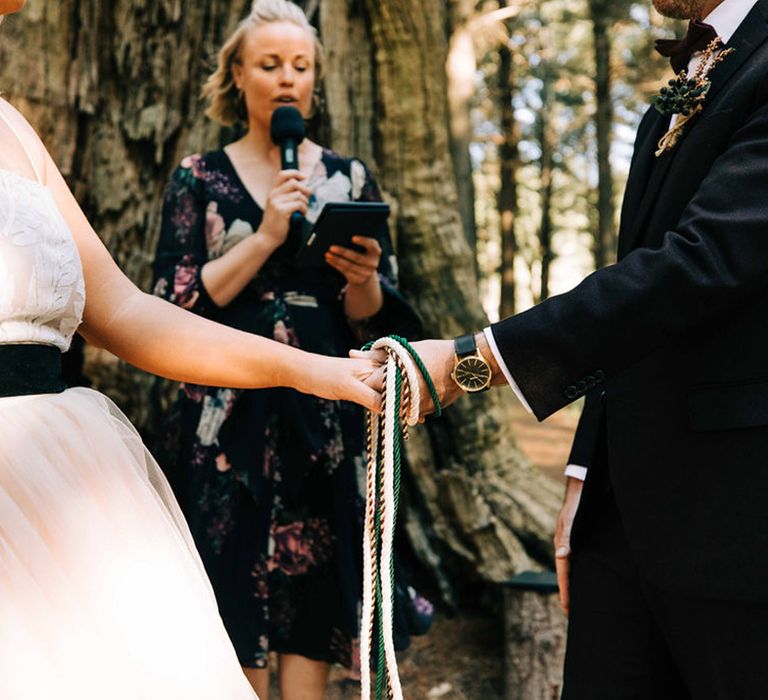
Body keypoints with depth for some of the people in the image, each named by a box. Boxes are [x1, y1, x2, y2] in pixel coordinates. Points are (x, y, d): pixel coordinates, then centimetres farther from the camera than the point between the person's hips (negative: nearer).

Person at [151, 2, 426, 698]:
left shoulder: (349, 179, 10)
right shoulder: (200, 178, 6)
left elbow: (373, 321, 7)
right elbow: (174, 306, -5)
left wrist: (363, 280, -15)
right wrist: (266, 237, -13)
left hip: (326, 424, 2)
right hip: (229, 422, -1)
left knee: (312, 608, 1)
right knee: (235, 605, 0)